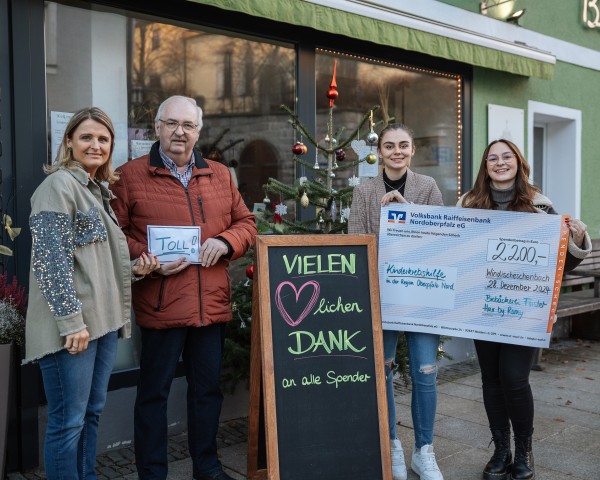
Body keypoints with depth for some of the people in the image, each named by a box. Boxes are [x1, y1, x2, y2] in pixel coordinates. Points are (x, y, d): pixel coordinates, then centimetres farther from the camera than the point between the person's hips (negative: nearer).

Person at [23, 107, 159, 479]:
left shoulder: (100, 191, 17)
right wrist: (71, 321, -21)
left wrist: (134, 269, 4)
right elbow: (51, 261, -17)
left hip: (104, 320, 9)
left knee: (93, 413, 16)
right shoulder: (59, 186, -8)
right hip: (74, 325, -9)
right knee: (68, 420, 0)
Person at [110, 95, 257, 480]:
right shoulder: (131, 176, 0)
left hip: (213, 304, 4)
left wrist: (225, 242, -6)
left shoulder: (220, 175, 12)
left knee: (208, 388, 16)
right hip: (160, 304, -4)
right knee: (154, 391, 7)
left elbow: (246, 222, 14)